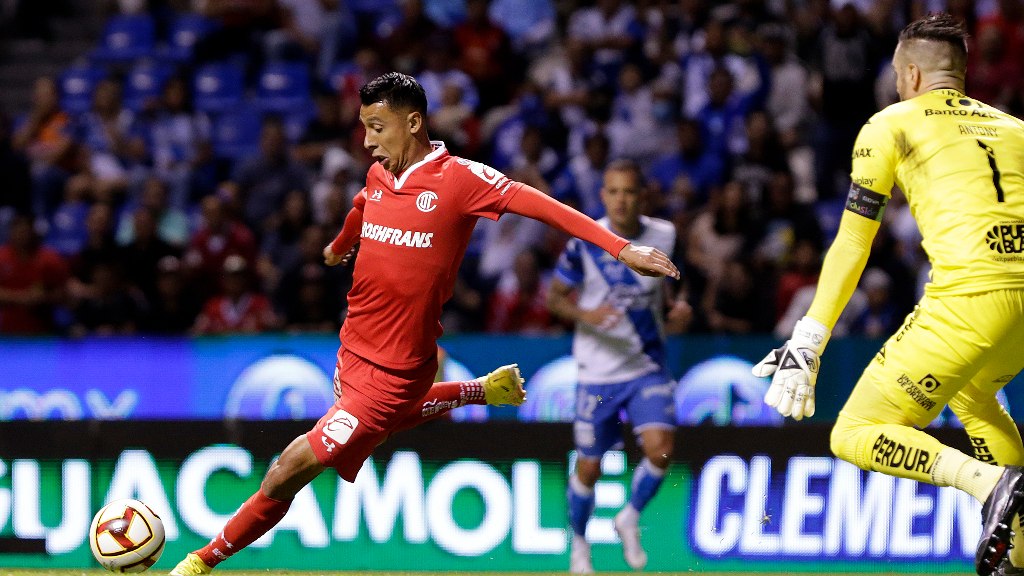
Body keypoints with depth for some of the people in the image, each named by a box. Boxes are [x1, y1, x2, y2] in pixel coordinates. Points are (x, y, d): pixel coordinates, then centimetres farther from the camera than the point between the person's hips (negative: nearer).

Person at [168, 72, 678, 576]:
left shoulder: (459, 178, -17)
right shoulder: (378, 176, 3)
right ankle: (485, 391, 51)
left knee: (290, 470, -8)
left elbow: (540, 205, -21)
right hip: (354, 348, 8)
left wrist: (621, 248, -29)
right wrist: (338, 247, 47)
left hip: (392, 372, -8)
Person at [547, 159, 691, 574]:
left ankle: (630, 518, 9)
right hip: (599, 371, -2)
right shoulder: (585, 242, -11)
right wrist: (586, 314, -22)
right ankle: (579, 542, 30)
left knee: (660, 447, -19)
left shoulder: (663, 236, -1)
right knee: (589, 467, 3)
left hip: (649, 365, 2)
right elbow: (554, 297, -3)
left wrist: (676, 308, -3)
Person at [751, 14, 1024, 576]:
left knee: (854, 435, 4)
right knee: (972, 391, 37)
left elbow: (850, 246, 7)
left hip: (969, 298, -6)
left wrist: (806, 345, 8)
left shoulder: (890, 125, 10)